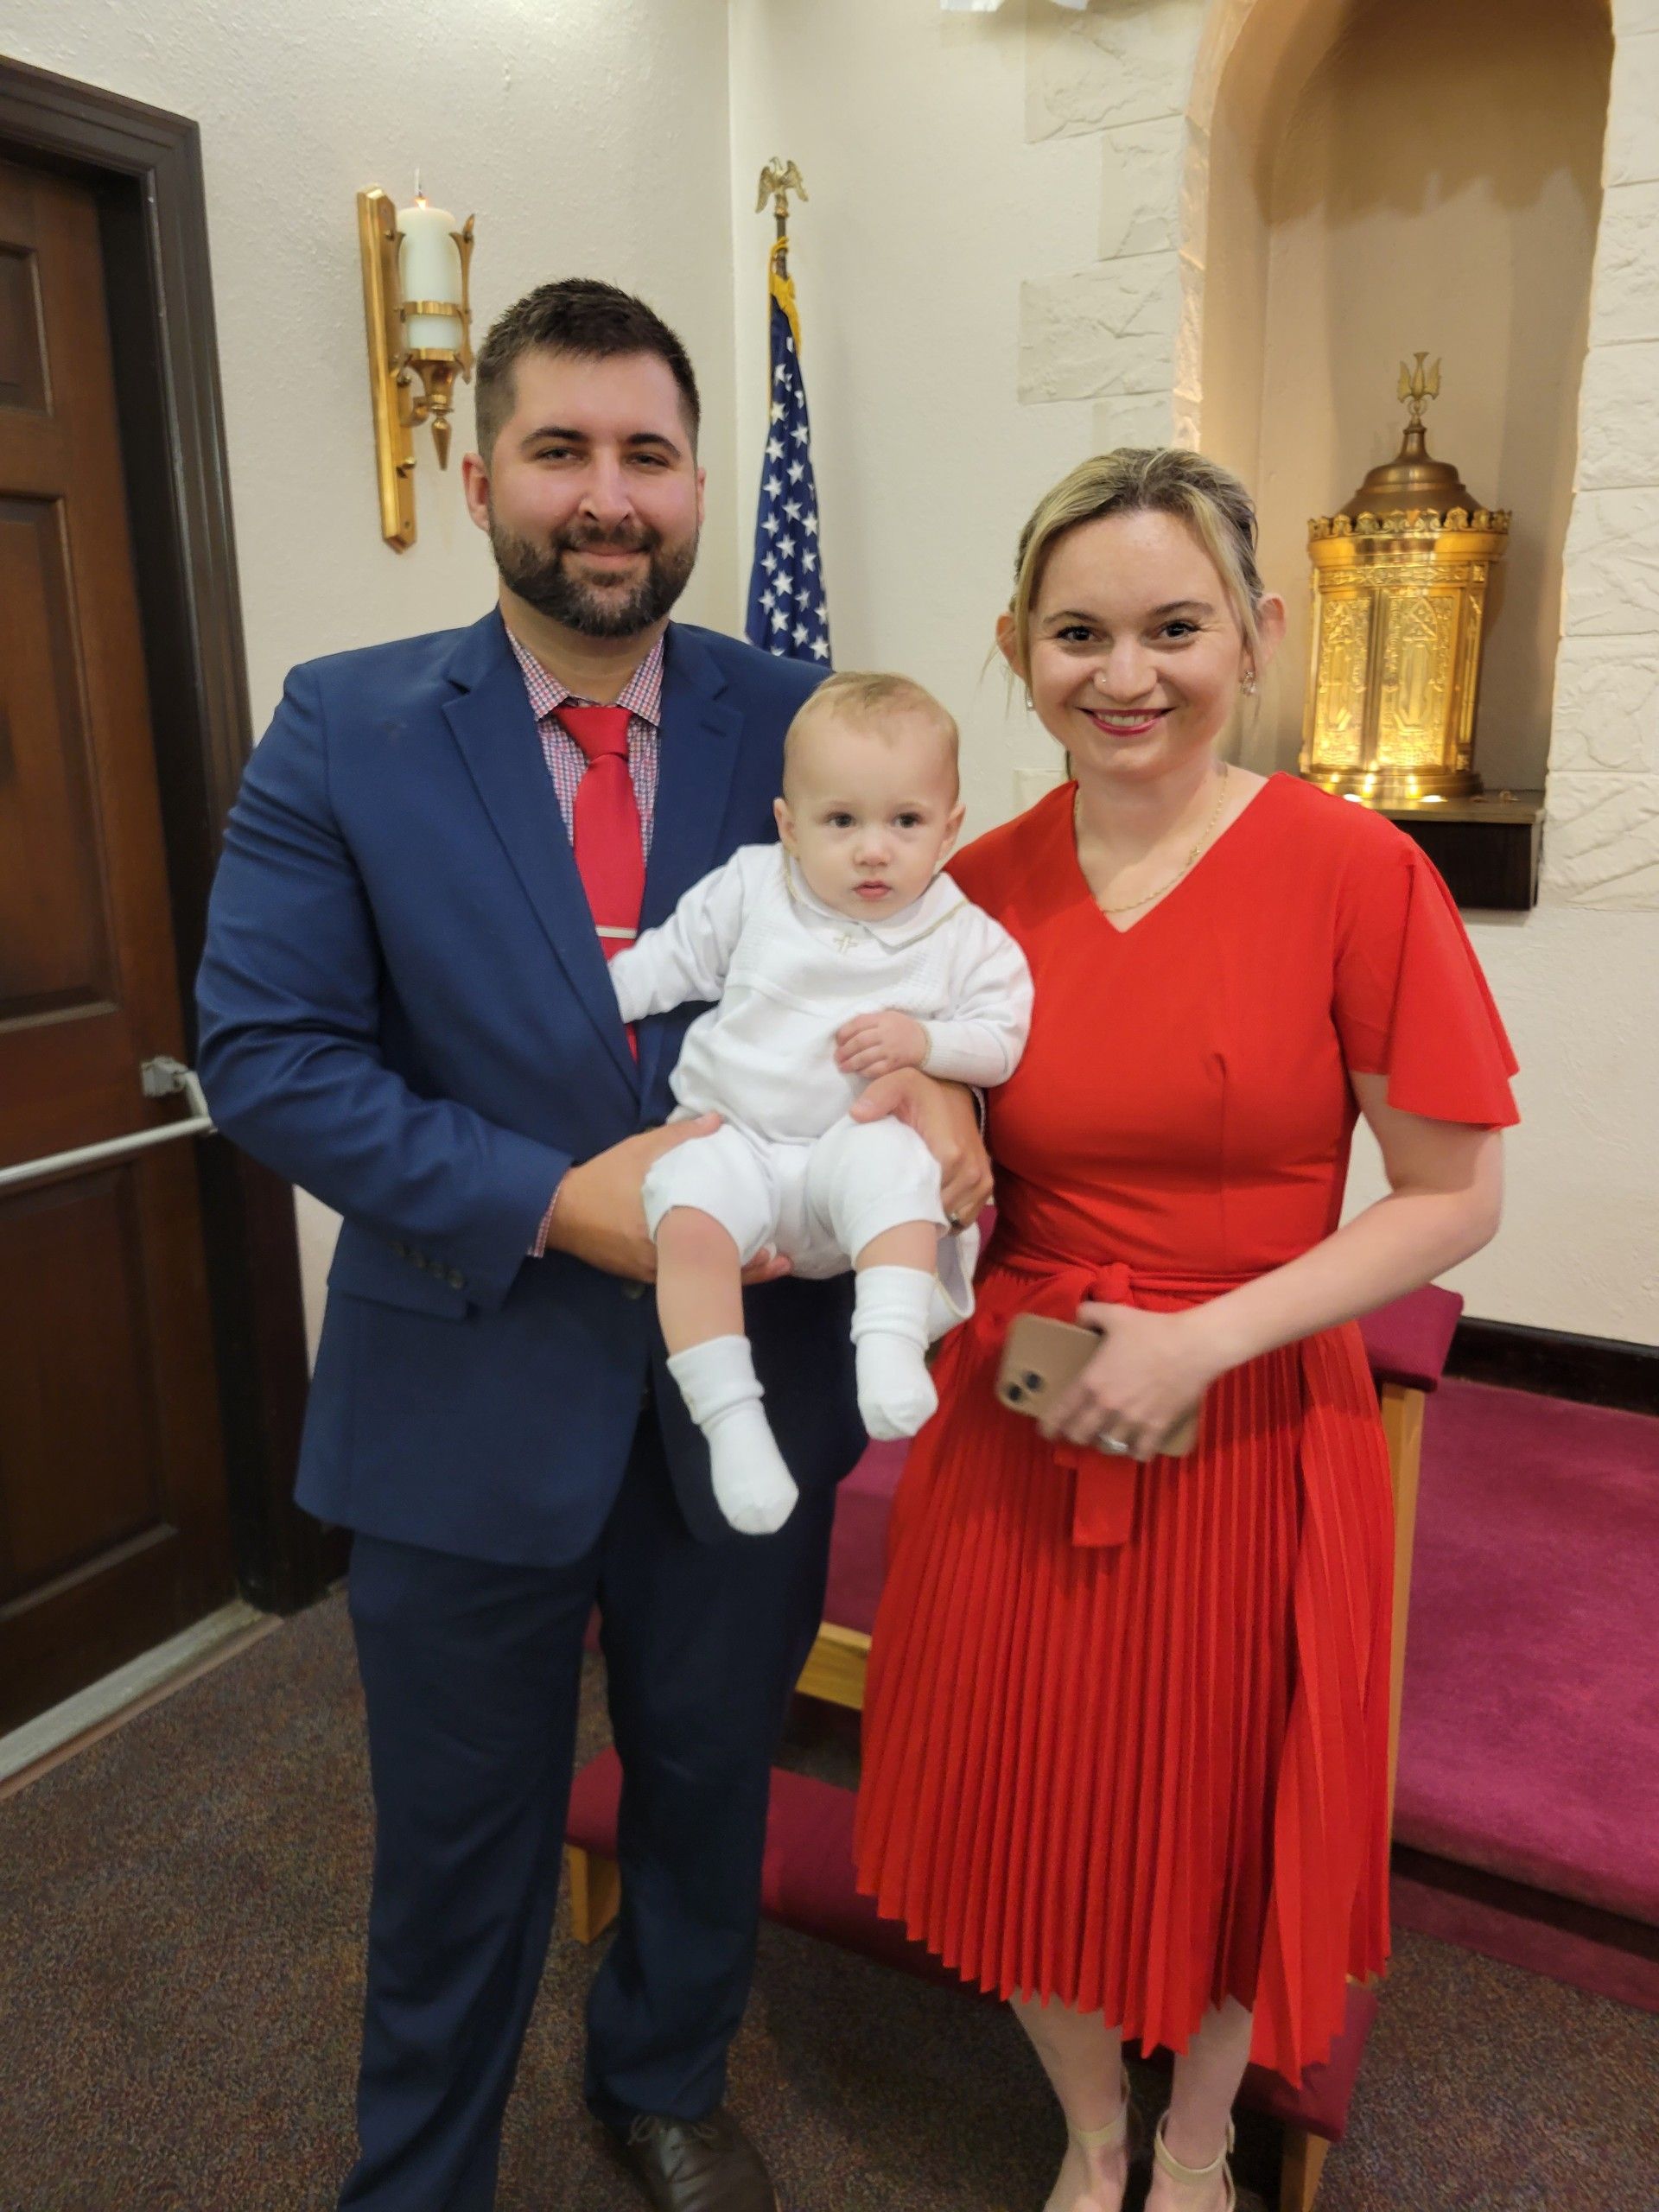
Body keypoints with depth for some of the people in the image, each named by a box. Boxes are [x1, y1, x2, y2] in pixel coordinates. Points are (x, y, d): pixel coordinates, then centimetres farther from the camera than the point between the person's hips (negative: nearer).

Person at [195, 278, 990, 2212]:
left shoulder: (803, 726, -3)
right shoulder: (343, 729, -8)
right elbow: (264, 1049, -12)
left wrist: (936, 1091, -22)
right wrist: (555, 1203, -23)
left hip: (748, 1386, 3)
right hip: (467, 1400, -2)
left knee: (709, 1789, 25)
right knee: (459, 1847, 19)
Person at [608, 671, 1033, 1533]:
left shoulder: (965, 939, 2)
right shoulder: (749, 888, 6)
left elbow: (1002, 1039, 1)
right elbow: (668, 960, 16)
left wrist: (924, 1042, -16)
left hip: (852, 1143, -1)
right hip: (730, 1134, 1)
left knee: (892, 1157, -36)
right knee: (687, 1210, -30)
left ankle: (891, 1345, -39)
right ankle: (729, 1417, -28)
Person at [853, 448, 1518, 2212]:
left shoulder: (1354, 870, -13)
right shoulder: (977, 888, -2)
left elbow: (1452, 1200, -10)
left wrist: (1204, 1339, -19)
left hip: (1257, 1435, -2)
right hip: (1014, 1427, 3)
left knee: (1230, 1821, 18)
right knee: (1031, 1815, 17)